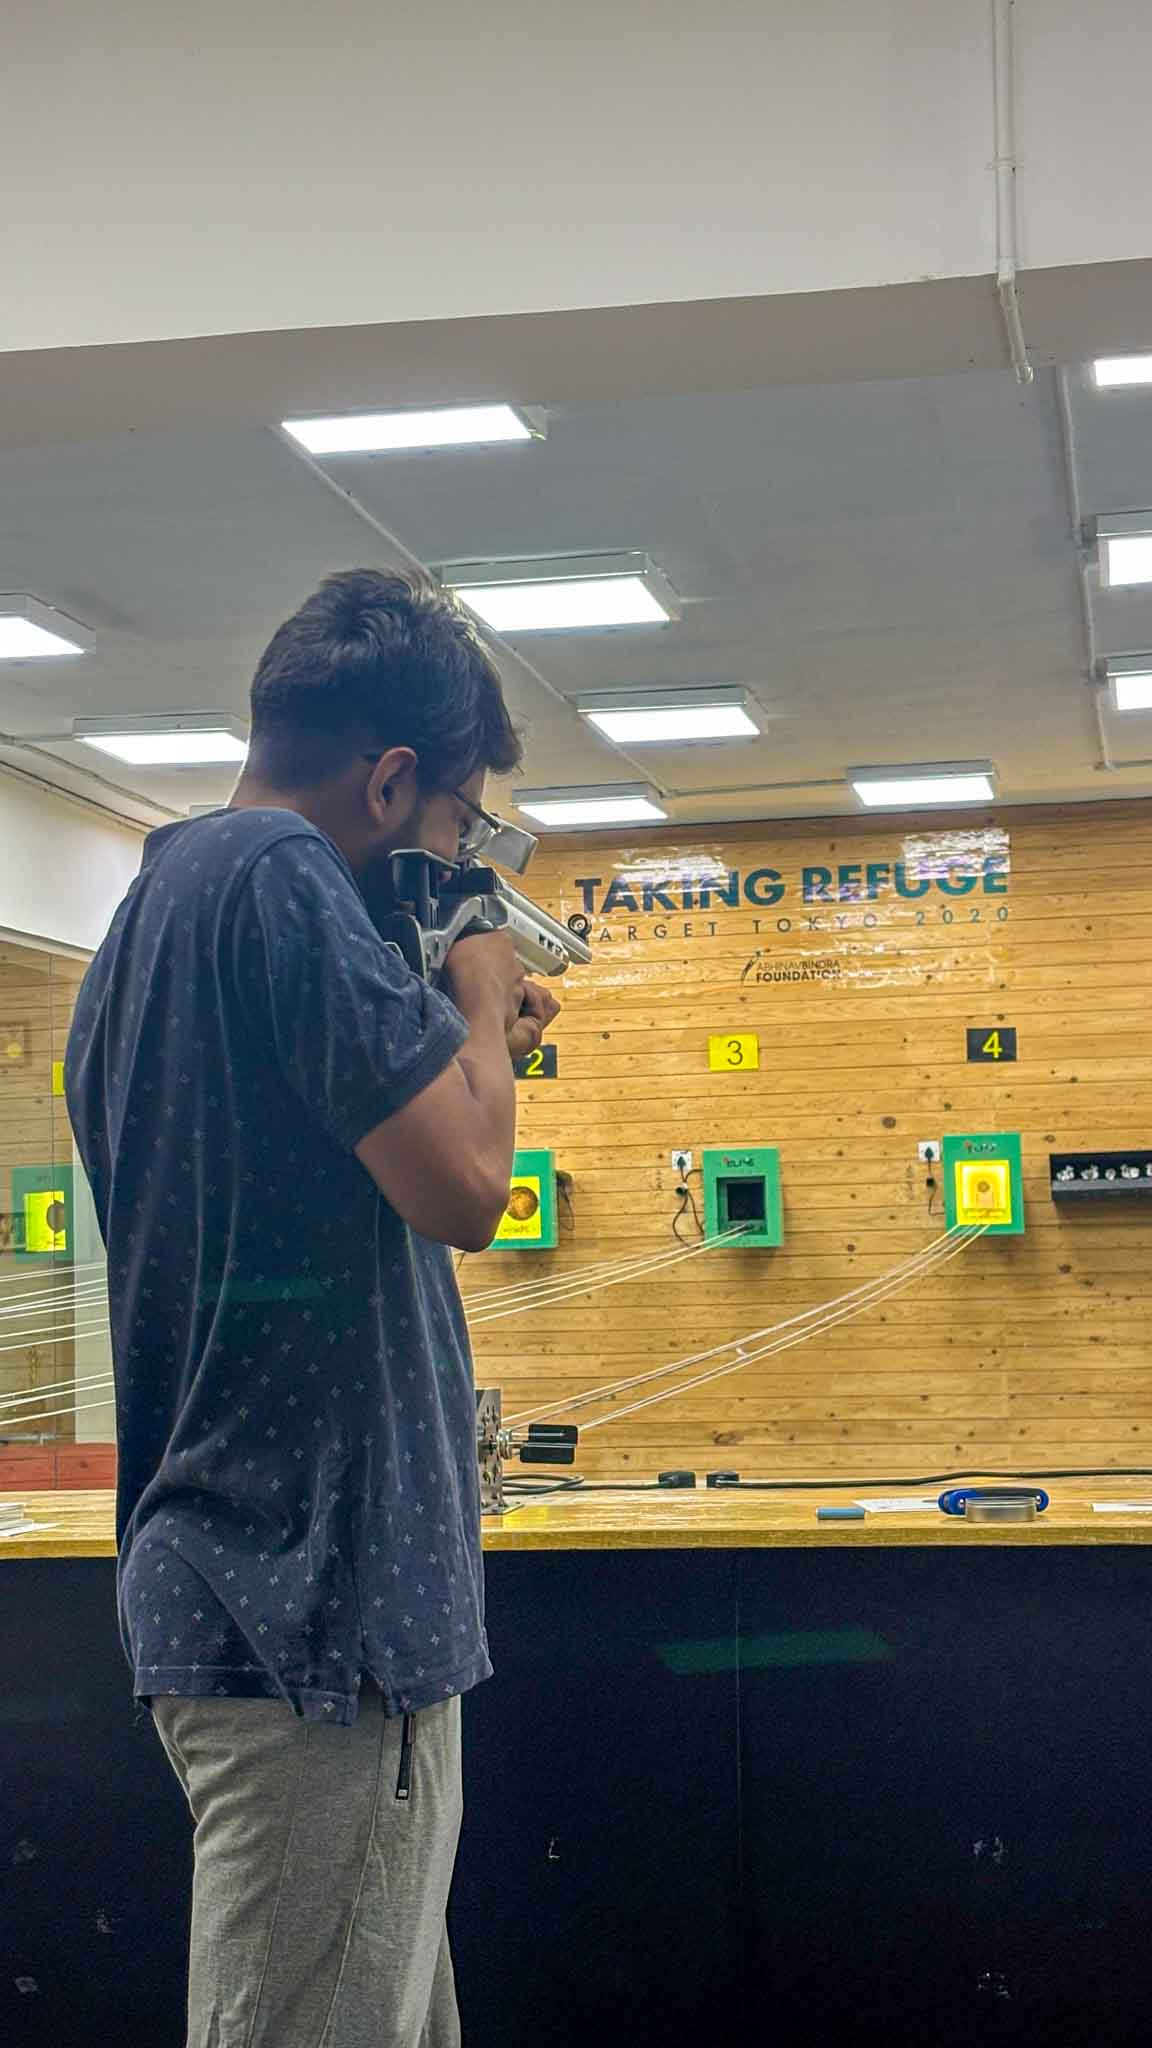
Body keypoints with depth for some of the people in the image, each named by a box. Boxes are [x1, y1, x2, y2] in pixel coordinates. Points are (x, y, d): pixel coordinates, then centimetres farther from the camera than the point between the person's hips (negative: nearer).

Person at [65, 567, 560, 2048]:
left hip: (226, 1582, 10)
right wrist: (483, 995, -2)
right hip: (320, 1602, -10)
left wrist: (464, 1048, 18)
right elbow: (462, 1187, -19)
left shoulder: (148, 908, 17)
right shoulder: (283, 876, -15)